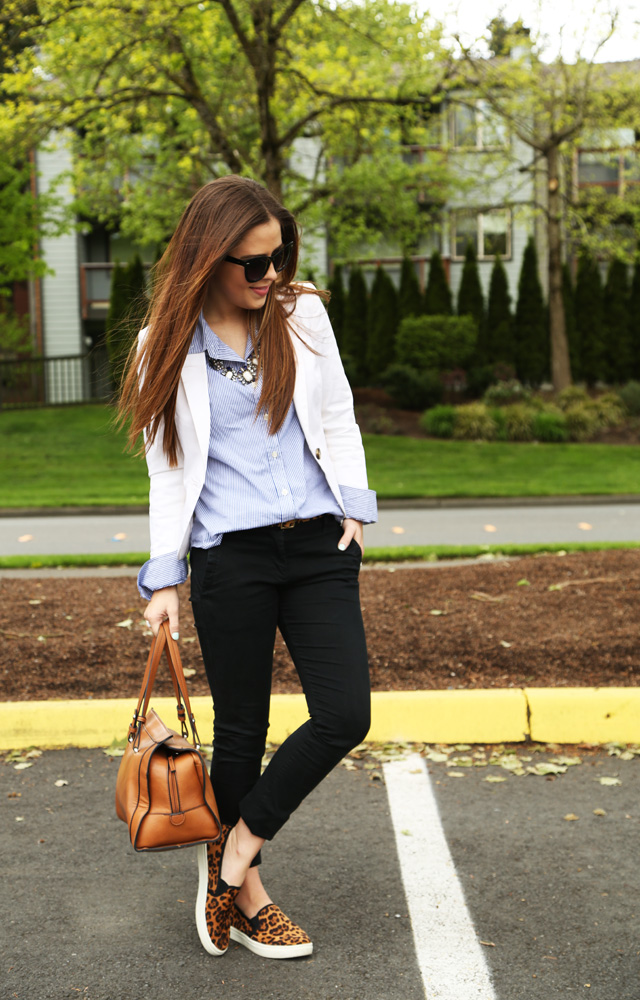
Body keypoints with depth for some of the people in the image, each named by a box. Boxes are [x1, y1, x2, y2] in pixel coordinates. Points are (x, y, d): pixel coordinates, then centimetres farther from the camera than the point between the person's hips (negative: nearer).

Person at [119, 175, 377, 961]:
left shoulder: (302, 314, 9)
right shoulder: (168, 345, 3)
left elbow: (337, 417, 14)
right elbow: (167, 468, 6)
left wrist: (352, 507, 3)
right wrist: (163, 577, 3)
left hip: (318, 545, 3)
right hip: (229, 556, -2)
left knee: (346, 716, -6)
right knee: (242, 728, 6)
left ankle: (235, 854, 14)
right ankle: (246, 895, 25)